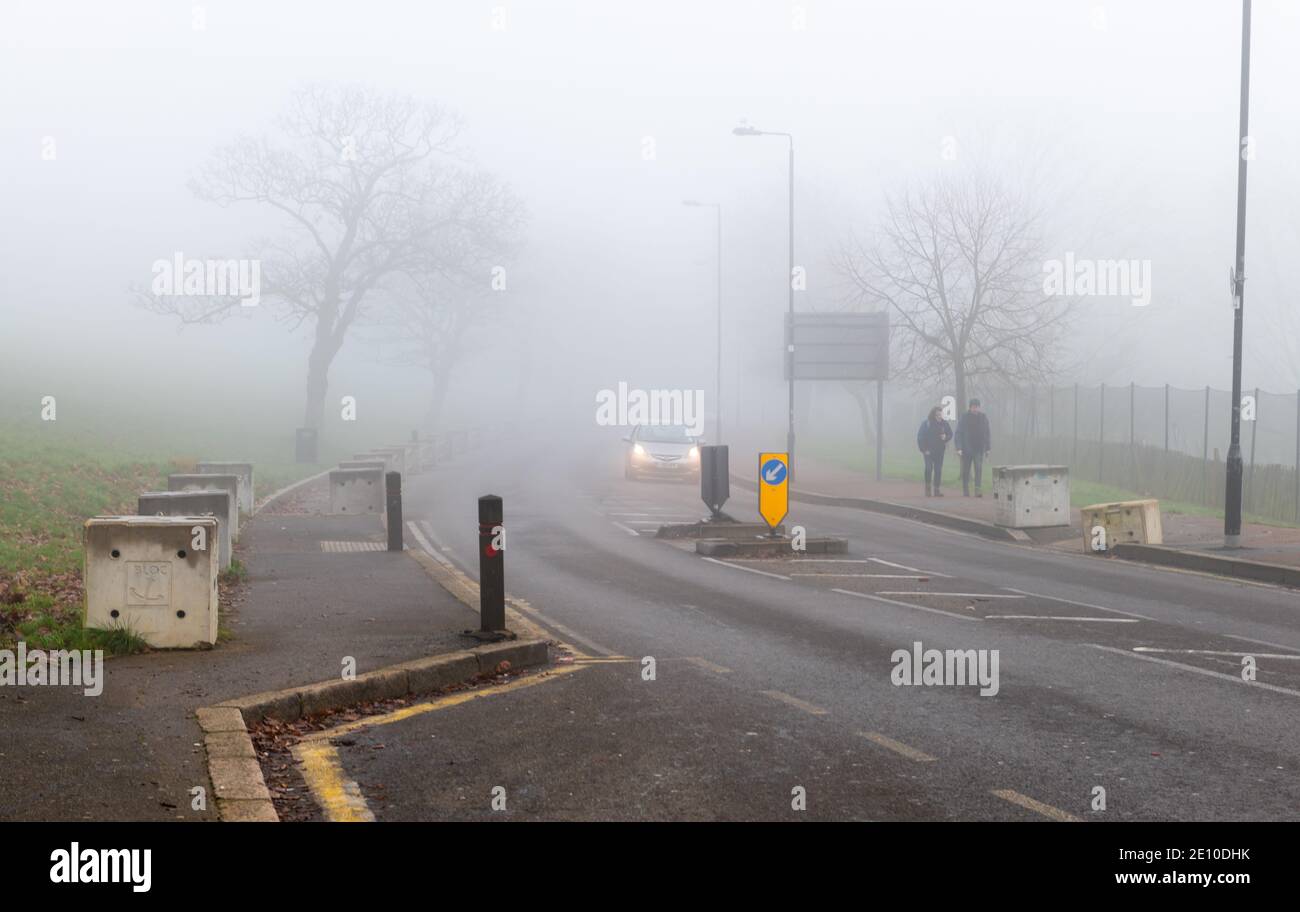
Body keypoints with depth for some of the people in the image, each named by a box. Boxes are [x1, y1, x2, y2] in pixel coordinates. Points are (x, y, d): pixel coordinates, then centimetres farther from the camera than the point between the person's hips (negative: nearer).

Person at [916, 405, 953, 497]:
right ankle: (928, 487, 0)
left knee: (938, 469, 1)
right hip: (928, 450, -3)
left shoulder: (944, 424, 4)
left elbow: (950, 434, 14)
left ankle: (936, 489, 5)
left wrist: (946, 437, -10)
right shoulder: (926, 423, -5)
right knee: (929, 467, -14)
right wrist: (924, 449, -10)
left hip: (939, 450, 3)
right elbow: (920, 437, -4)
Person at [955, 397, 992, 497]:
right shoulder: (963, 418, -3)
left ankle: (978, 490, -17)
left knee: (979, 469, -11)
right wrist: (959, 448, -12)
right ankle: (965, 491, 16)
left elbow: (988, 433, 11)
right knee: (965, 471, 6)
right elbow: (958, 434, -4)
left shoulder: (984, 417, 4)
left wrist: (988, 448, 8)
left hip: (979, 449, 1)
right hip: (966, 449, -1)